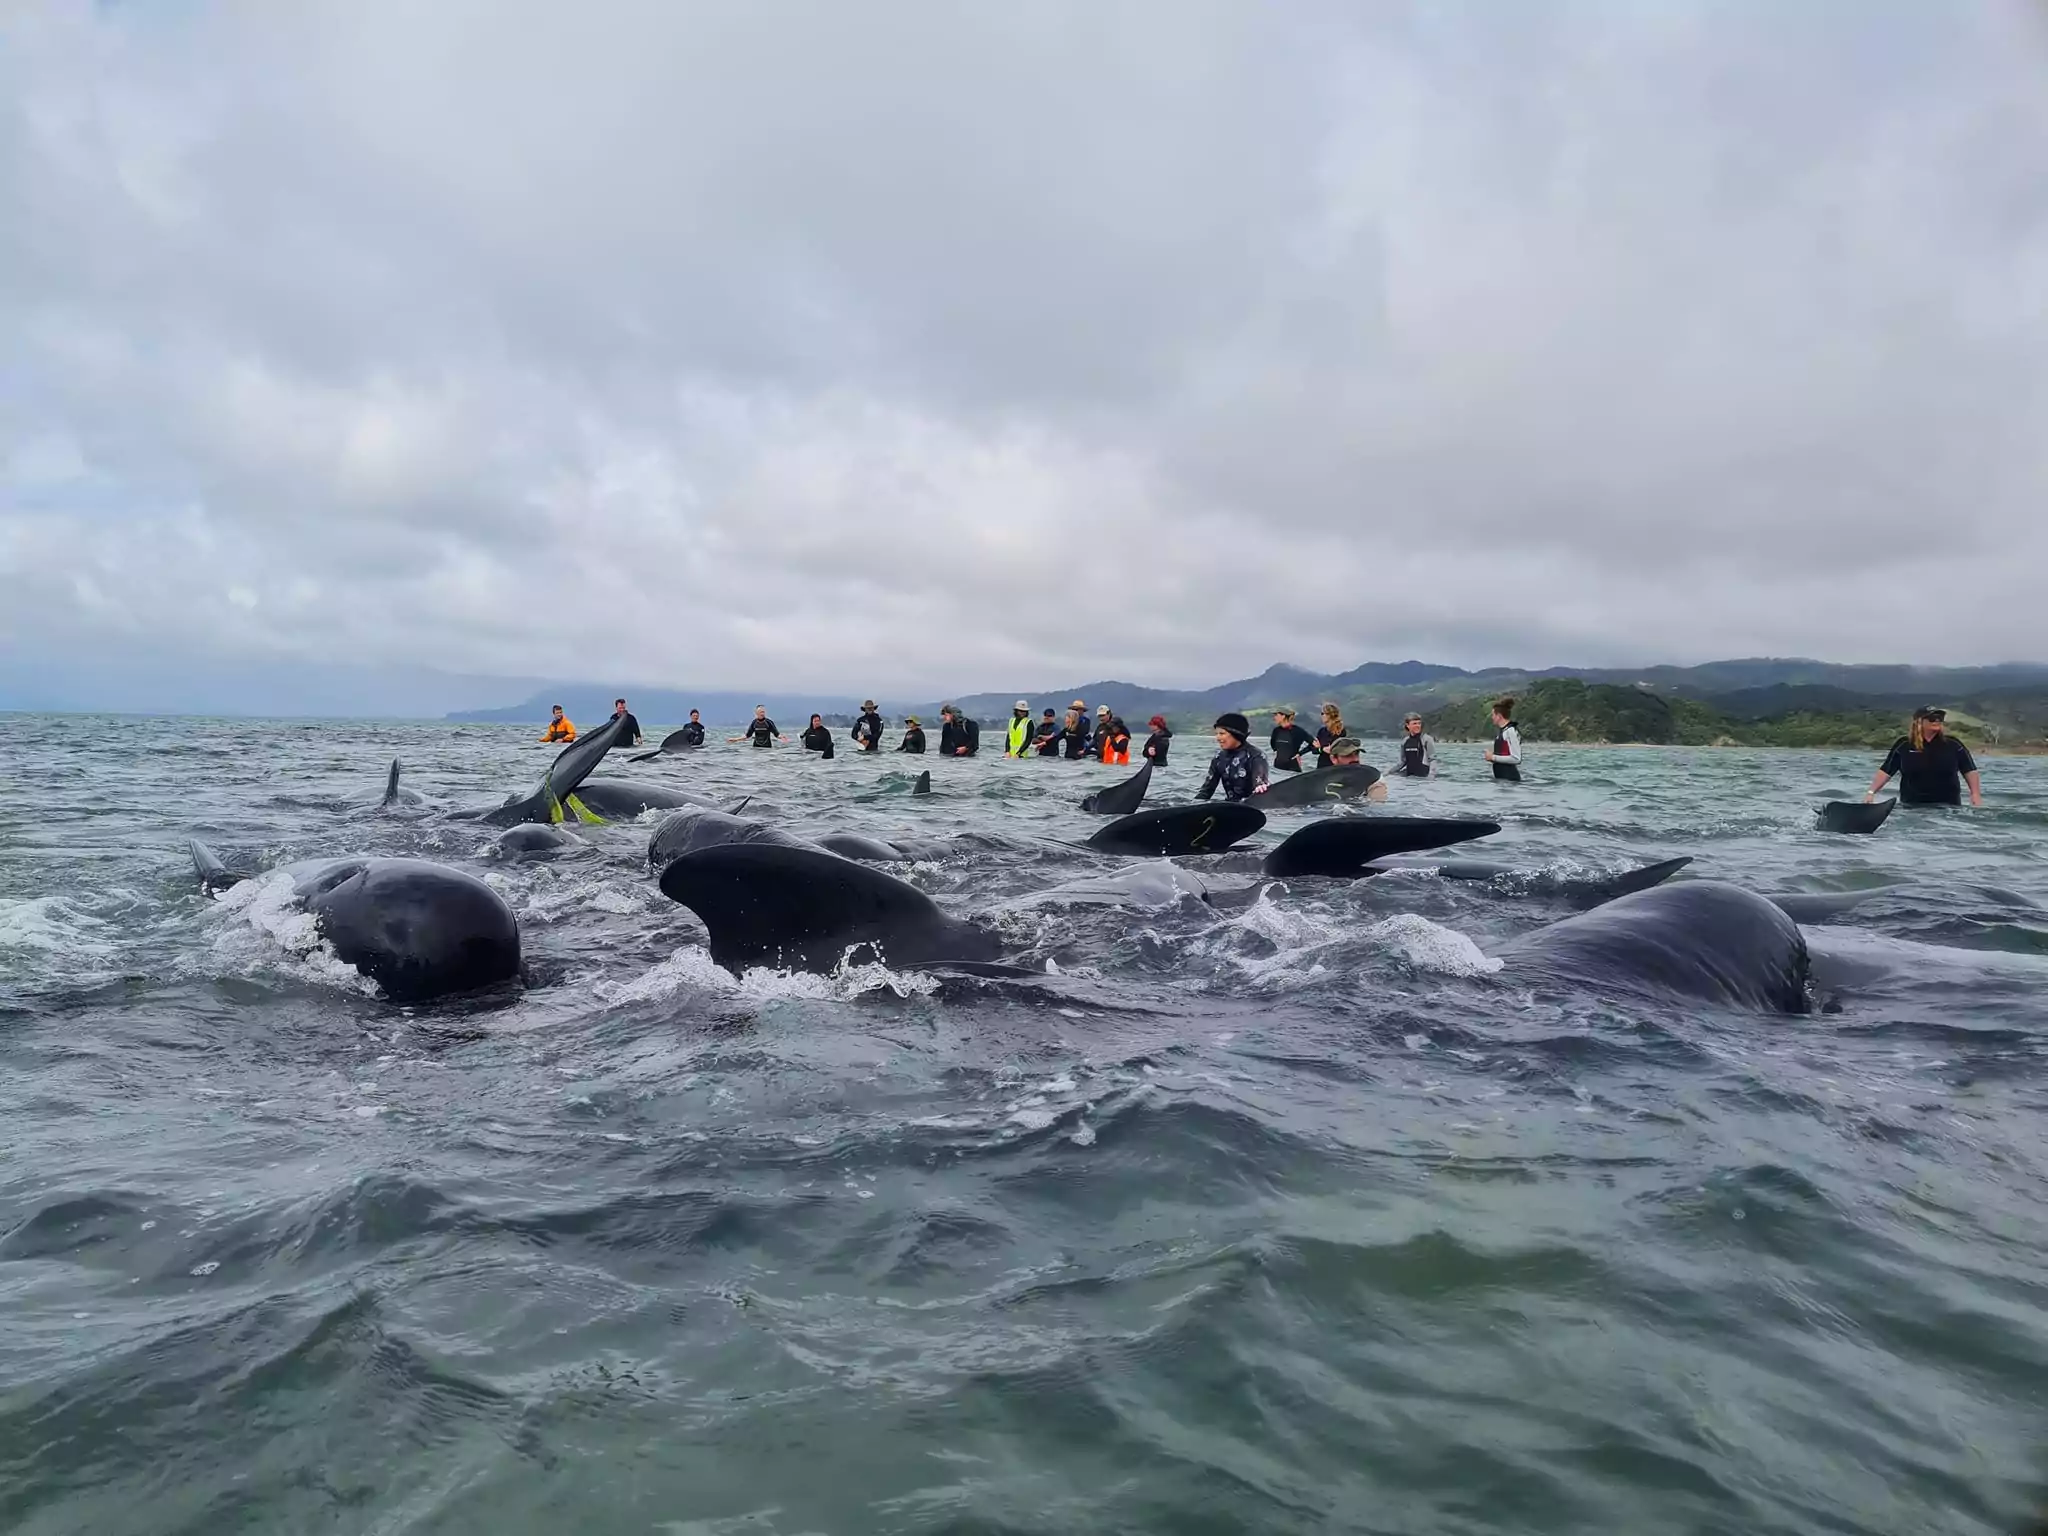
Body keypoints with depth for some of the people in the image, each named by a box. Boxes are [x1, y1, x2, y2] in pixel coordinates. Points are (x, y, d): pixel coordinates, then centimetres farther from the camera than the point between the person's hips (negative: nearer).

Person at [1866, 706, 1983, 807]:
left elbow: (1970, 770, 4)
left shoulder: (1953, 744, 1)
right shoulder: (1903, 745, -2)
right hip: (1912, 806, -1)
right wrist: (1871, 792, -9)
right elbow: (1886, 771, -1)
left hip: (1948, 806, 1)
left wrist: (1976, 794, -5)